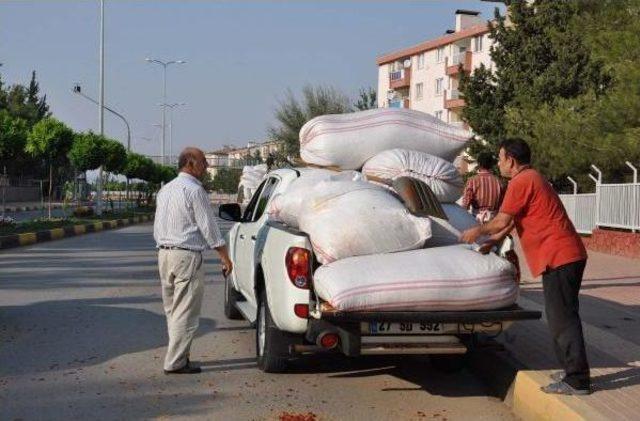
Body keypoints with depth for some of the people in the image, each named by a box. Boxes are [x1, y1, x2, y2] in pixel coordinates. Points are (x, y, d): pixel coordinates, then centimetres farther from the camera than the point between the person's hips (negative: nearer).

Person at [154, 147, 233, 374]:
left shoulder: (165, 190, 16)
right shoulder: (194, 190, -11)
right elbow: (208, 226, -12)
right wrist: (225, 257, -6)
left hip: (164, 253, 9)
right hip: (187, 256, -9)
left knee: (172, 310, 14)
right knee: (185, 312, -5)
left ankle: (177, 357, 19)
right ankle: (175, 362, -4)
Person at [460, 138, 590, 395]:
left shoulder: (521, 182, -11)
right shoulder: (531, 179, 22)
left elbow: (502, 221, -11)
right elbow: (511, 221, 29)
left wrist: (478, 231, 6)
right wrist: (491, 241, 33)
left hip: (558, 257, -10)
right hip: (565, 255, 10)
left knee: (562, 318, -8)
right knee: (562, 316, 15)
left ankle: (577, 381, -6)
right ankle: (572, 371, 21)